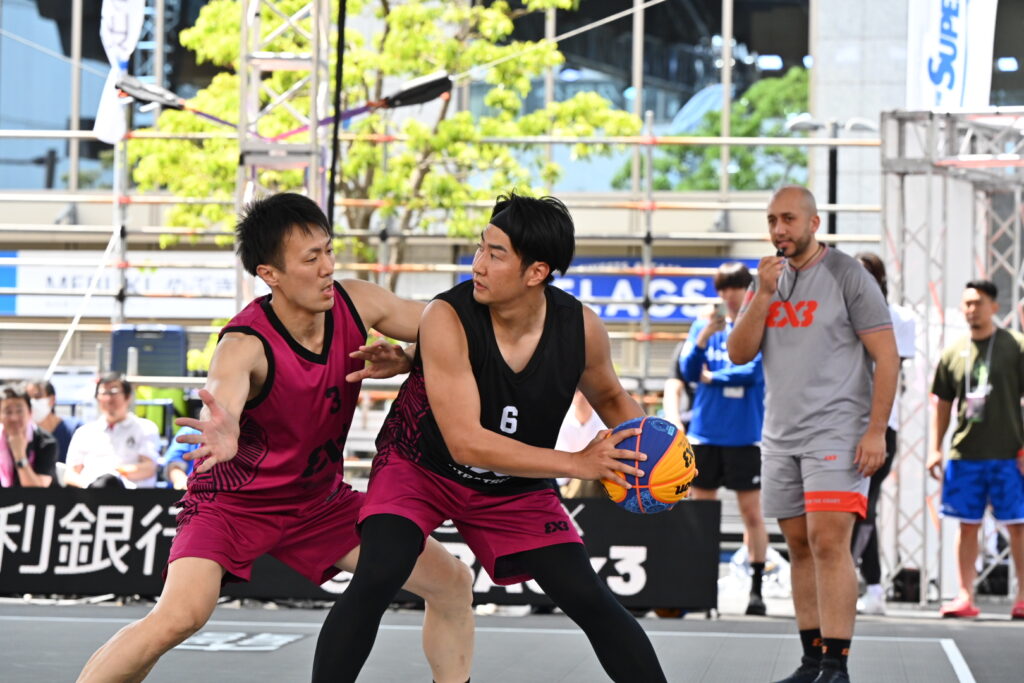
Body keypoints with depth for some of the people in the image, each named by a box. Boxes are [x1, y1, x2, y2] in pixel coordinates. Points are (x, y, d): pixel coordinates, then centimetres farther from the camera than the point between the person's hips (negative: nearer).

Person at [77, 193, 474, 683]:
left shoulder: (355, 303, -14)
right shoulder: (245, 345, -31)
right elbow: (218, 407, -52)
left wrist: (403, 361, -23)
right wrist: (221, 436, -77)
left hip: (320, 499, 6)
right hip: (235, 500, -6)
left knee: (452, 583, 2)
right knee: (180, 615, -30)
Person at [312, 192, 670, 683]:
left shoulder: (581, 328, -18)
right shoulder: (448, 319, -31)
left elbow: (608, 396, 6)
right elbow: (466, 443, -33)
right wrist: (578, 464, -34)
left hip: (517, 486, 3)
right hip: (420, 465, -3)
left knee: (590, 601, -2)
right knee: (376, 579, -26)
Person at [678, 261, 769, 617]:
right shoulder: (704, 326, 9)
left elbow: (753, 372, -12)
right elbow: (688, 370, 0)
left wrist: (713, 377, -2)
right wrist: (703, 338, -16)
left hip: (745, 436, -3)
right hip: (705, 432, 3)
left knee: (752, 512, -2)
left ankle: (756, 588, 1)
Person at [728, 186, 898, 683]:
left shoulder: (847, 276, -5)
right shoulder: (767, 279, 12)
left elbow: (886, 357, -7)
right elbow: (739, 354, 5)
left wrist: (876, 431, -15)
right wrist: (764, 295, -9)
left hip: (836, 434, -6)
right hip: (781, 436, 6)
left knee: (828, 542, -16)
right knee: (799, 547, 7)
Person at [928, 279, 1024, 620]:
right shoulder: (953, 353, 9)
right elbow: (942, 404, 15)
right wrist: (934, 449, 8)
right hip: (964, 453, 3)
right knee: (967, 525, 4)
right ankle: (965, 596, 7)